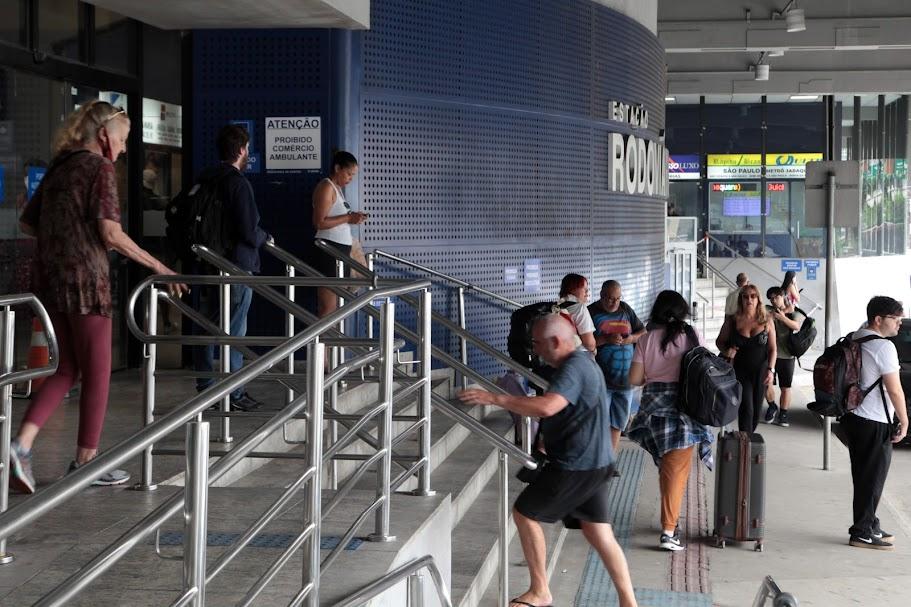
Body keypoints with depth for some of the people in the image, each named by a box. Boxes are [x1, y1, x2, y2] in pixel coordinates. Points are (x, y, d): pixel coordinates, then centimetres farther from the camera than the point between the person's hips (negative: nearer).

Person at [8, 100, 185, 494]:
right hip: (84, 277, -8)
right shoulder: (100, 167, -8)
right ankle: (85, 461, 11)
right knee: (96, 373, 5)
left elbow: (27, 223, 18)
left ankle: (22, 443, -2)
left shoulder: (58, 167, 15)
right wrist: (157, 267, -14)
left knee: (67, 369, 14)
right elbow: (110, 233, -17)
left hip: (47, 278, 8)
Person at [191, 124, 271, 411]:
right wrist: (266, 238, 2)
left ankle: (205, 390, 18)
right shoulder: (238, 183, -15)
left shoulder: (201, 180, 9)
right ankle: (234, 394, 3)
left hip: (204, 266, 7)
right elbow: (248, 231, -18)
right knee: (234, 332, -1)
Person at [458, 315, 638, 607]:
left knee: (523, 513, 3)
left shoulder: (573, 368, -19)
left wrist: (495, 398, -33)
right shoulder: (583, 362, 14)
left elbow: (546, 407, -36)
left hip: (575, 466, -10)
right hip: (595, 462, 10)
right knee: (600, 535, 11)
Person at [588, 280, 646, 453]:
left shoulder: (626, 309, 11)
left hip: (625, 379, 6)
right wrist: (605, 339, -22)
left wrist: (632, 338, -4)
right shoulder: (591, 312, -5)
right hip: (600, 380, -6)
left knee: (617, 424, 12)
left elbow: (644, 332, 17)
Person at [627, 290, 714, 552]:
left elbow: (634, 378, -3)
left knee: (666, 464, 20)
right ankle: (668, 530, -8)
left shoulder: (648, 339, -1)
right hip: (685, 406, -2)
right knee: (677, 469, -1)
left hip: (654, 406, 2)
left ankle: (670, 517, 32)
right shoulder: (692, 336, -4)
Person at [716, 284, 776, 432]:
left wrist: (770, 369, -7)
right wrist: (726, 351, -12)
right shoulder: (732, 320, -2)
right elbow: (719, 341, 9)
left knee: (756, 410, 9)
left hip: (760, 370, 2)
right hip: (740, 370, -2)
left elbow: (773, 348, 4)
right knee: (746, 409, -13)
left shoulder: (766, 321, 1)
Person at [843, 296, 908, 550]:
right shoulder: (883, 347, -18)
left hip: (854, 417, 9)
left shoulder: (855, 338, 10)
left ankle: (869, 526, 26)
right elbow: (894, 390, -17)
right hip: (875, 424, -9)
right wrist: (904, 421, -5)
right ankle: (862, 533, 5)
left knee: (864, 476, 17)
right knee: (872, 479, 0)